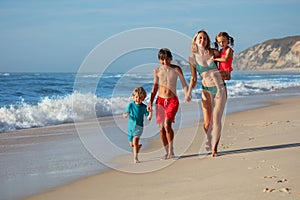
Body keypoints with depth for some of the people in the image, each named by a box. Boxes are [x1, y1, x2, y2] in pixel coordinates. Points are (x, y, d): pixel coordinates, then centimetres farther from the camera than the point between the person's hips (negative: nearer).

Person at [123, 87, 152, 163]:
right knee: (131, 144, 14)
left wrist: (150, 112, -25)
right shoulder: (130, 105, -4)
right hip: (131, 126, 3)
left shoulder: (144, 107, -6)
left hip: (139, 126, -3)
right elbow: (125, 114, -2)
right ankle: (138, 146, 48)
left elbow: (148, 118, -6)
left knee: (135, 141, -22)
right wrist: (125, 115, -26)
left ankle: (135, 158, -16)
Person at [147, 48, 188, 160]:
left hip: (172, 100, -3)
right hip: (160, 100, 3)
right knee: (162, 127, 2)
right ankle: (167, 152, 13)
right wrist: (151, 102, 14)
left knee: (167, 125, -19)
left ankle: (171, 151, -7)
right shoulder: (157, 71, 3)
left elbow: (184, 84, -2)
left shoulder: (176, 69, -5)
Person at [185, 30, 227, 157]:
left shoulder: (213, 53, 1)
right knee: (207, 122, -2)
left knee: (217, 119, -8)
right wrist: (189, 92, -8)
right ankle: (209, 139, 31)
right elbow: (194, 79, 4)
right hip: (206, 90, 0)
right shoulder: (192, 58, 1)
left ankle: (214, 148, 1)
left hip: (220, 88, 0)